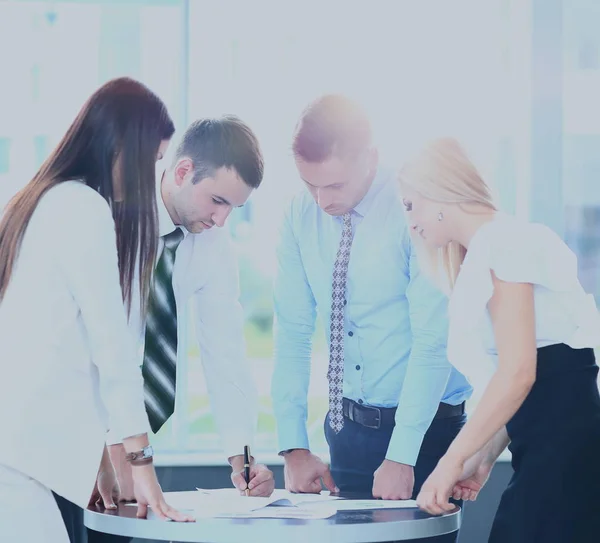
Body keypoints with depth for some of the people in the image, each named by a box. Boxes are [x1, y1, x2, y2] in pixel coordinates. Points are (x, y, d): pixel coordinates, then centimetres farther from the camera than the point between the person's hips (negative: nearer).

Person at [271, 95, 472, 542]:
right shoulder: (302, 216, 0)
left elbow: (433, 342, -19)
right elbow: (292, 333, 1)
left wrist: (401, 456, -22)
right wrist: (294, 446, -6)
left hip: (424, 426, -4)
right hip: (348, 425, 4)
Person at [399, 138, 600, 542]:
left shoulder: (501, 240, -9)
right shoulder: (485, 251, 21)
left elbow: (517, 372, -16)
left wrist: (452, 461, -12)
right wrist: (484, 457, 13)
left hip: (561, 434, -9)